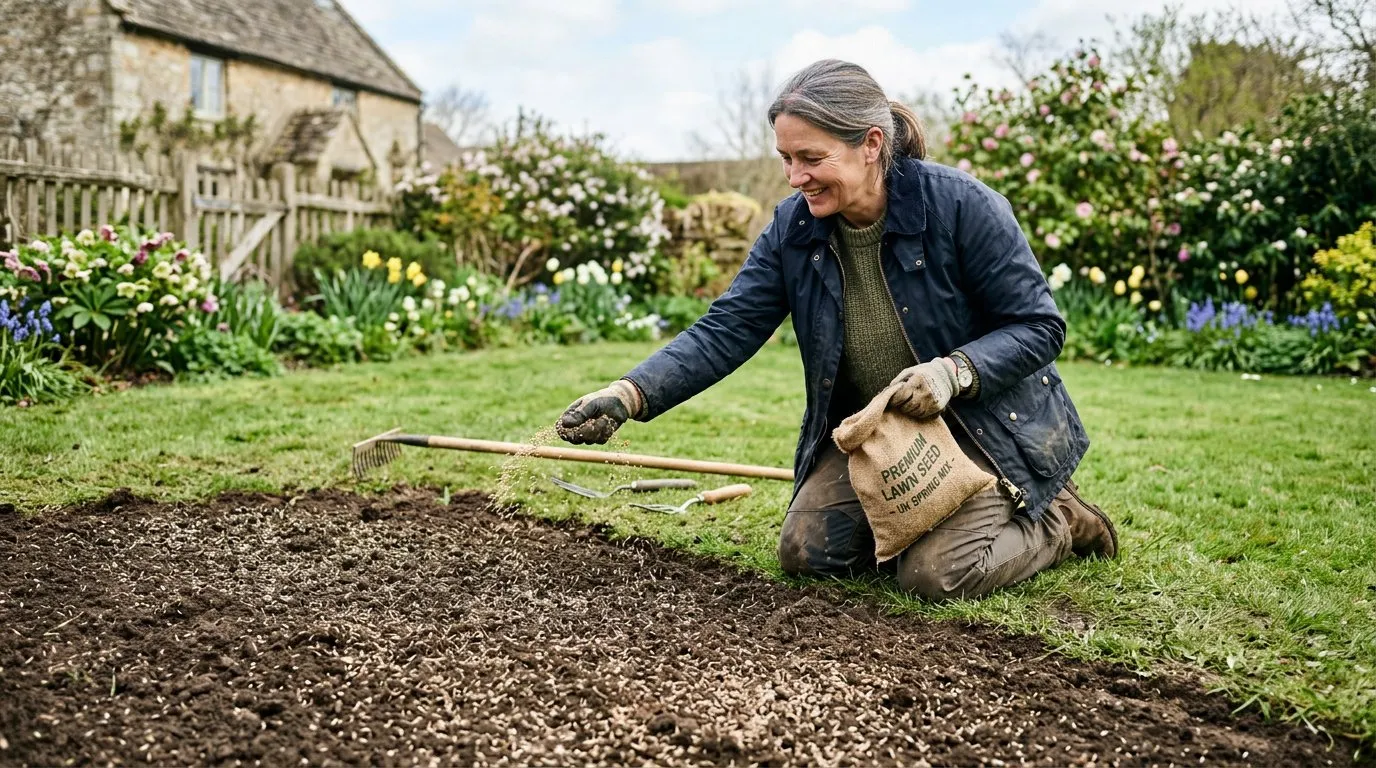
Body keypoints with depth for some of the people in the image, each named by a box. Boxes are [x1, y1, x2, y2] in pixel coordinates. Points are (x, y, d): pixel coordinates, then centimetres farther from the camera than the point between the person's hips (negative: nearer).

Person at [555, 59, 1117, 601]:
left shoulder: (961, 206, -23)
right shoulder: (793, 227, -9)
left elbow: (1040, 326, -15)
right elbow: (725, 331, -15)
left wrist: (953, 371, -33)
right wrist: (630, 395, -29)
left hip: (984, 422, -5)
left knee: (935, 575, -18)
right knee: (806, 552, -5)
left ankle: (1057, 520, 12)